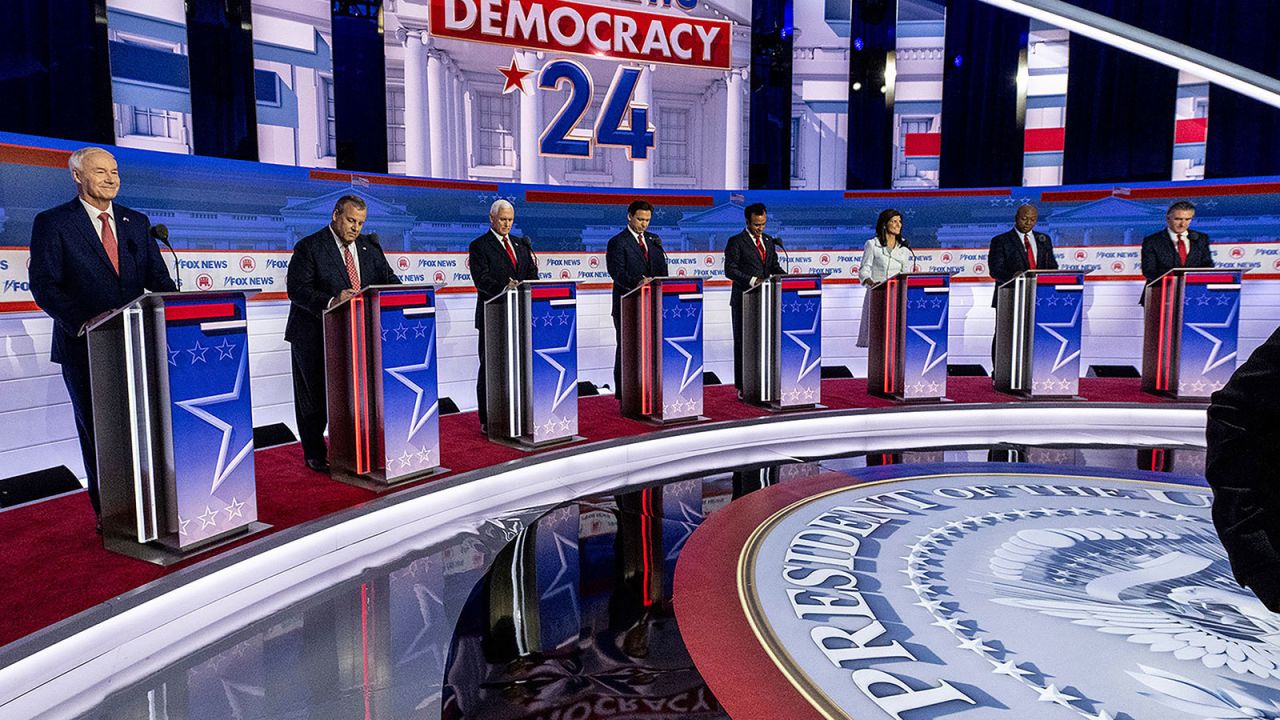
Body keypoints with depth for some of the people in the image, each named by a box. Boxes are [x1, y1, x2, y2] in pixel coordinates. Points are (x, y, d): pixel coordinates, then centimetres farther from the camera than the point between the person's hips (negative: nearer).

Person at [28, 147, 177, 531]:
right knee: (97, 431, 7)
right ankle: (106, 512, 19)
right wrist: (83, 322, -22)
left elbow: (158, 278, 10)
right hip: (85, 347, -3)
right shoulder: (52, 223, -1)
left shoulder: (136, 222, 12)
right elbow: (44, 286, -8)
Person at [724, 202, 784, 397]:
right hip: (744, 299, -5)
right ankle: (743, 387, 6)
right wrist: (752, 280, -20)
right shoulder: (736, 242, -5)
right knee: (743, 342, 1)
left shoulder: (769, 241, 14)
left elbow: (775, 266, 17)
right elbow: (730, 270, -10)